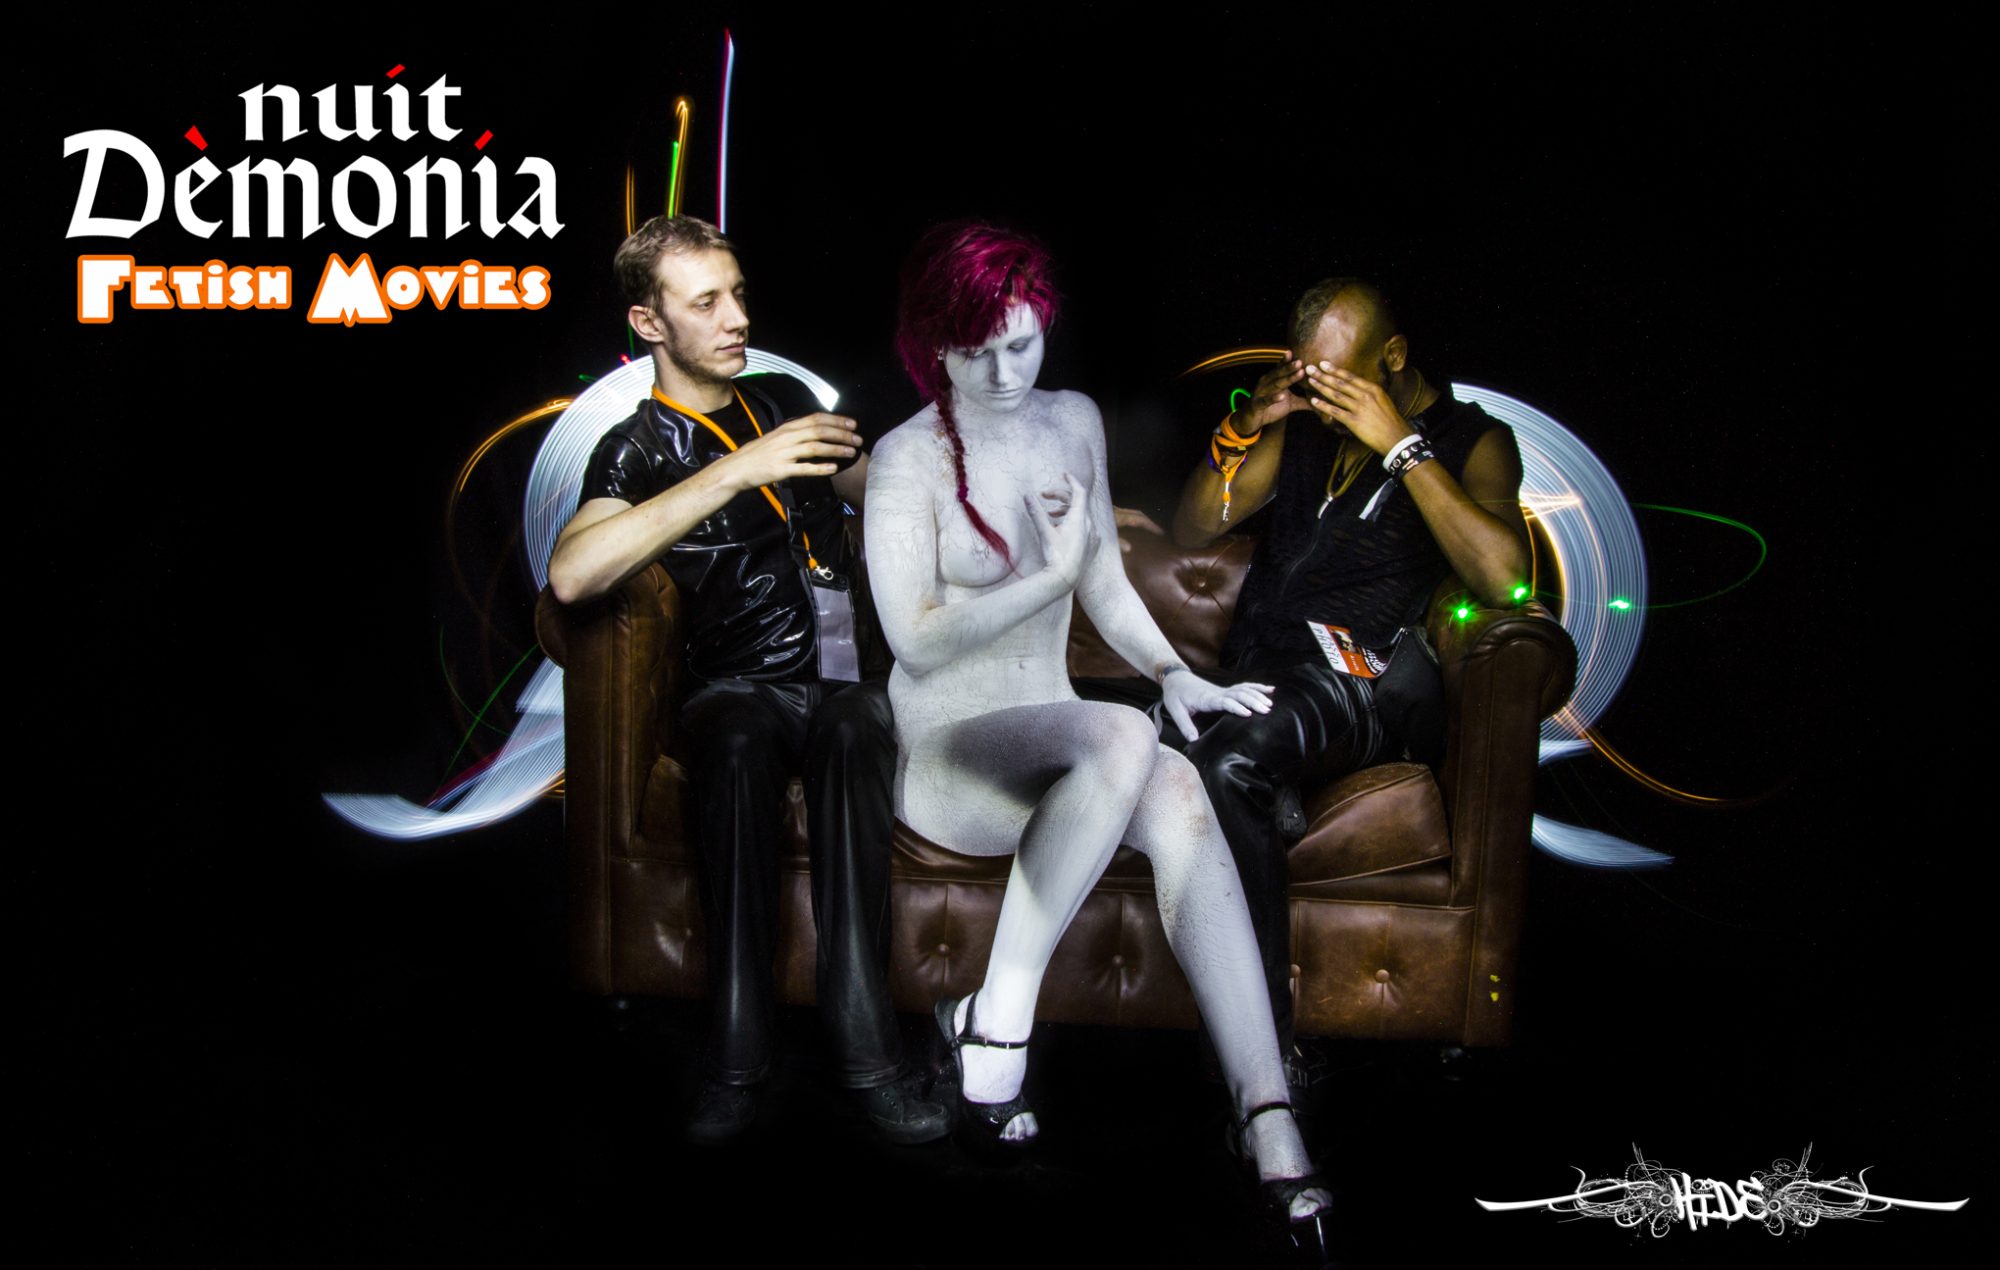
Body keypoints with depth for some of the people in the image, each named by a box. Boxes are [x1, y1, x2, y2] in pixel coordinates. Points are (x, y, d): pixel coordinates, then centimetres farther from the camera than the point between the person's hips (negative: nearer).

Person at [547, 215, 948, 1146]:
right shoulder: (636, 453, 2)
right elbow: (571, 574, -21)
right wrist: (733, 473, -25)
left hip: (847, 676, 3)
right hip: (742, 686, -2)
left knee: (854, 727, -34)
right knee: (737, 742, -38)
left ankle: (864, 1044, -39)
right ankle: (738, 1056, -34)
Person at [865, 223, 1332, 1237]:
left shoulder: (1073, 423, 10)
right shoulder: (909, 458, -7)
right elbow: (917, 640, -13)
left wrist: (1172, 670, 3)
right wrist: (1049, 573, -20)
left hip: (1053, 748, 5)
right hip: (942, 754, -5)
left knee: (1177, 788, -31)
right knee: (1122, 735, -37)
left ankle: (1265, 1112, -37)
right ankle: (998, 1019, -26)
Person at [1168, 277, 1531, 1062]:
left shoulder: (1472, 442, 9)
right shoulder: (1302, 426, 24)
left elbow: (1503, 577, -11)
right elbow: (1189, 531, 21)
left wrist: (1401, 445, -11)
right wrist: (1245, 427, 5)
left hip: (1363, 682, -4)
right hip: (1256, 674, 5)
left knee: (1223, 766, -36)